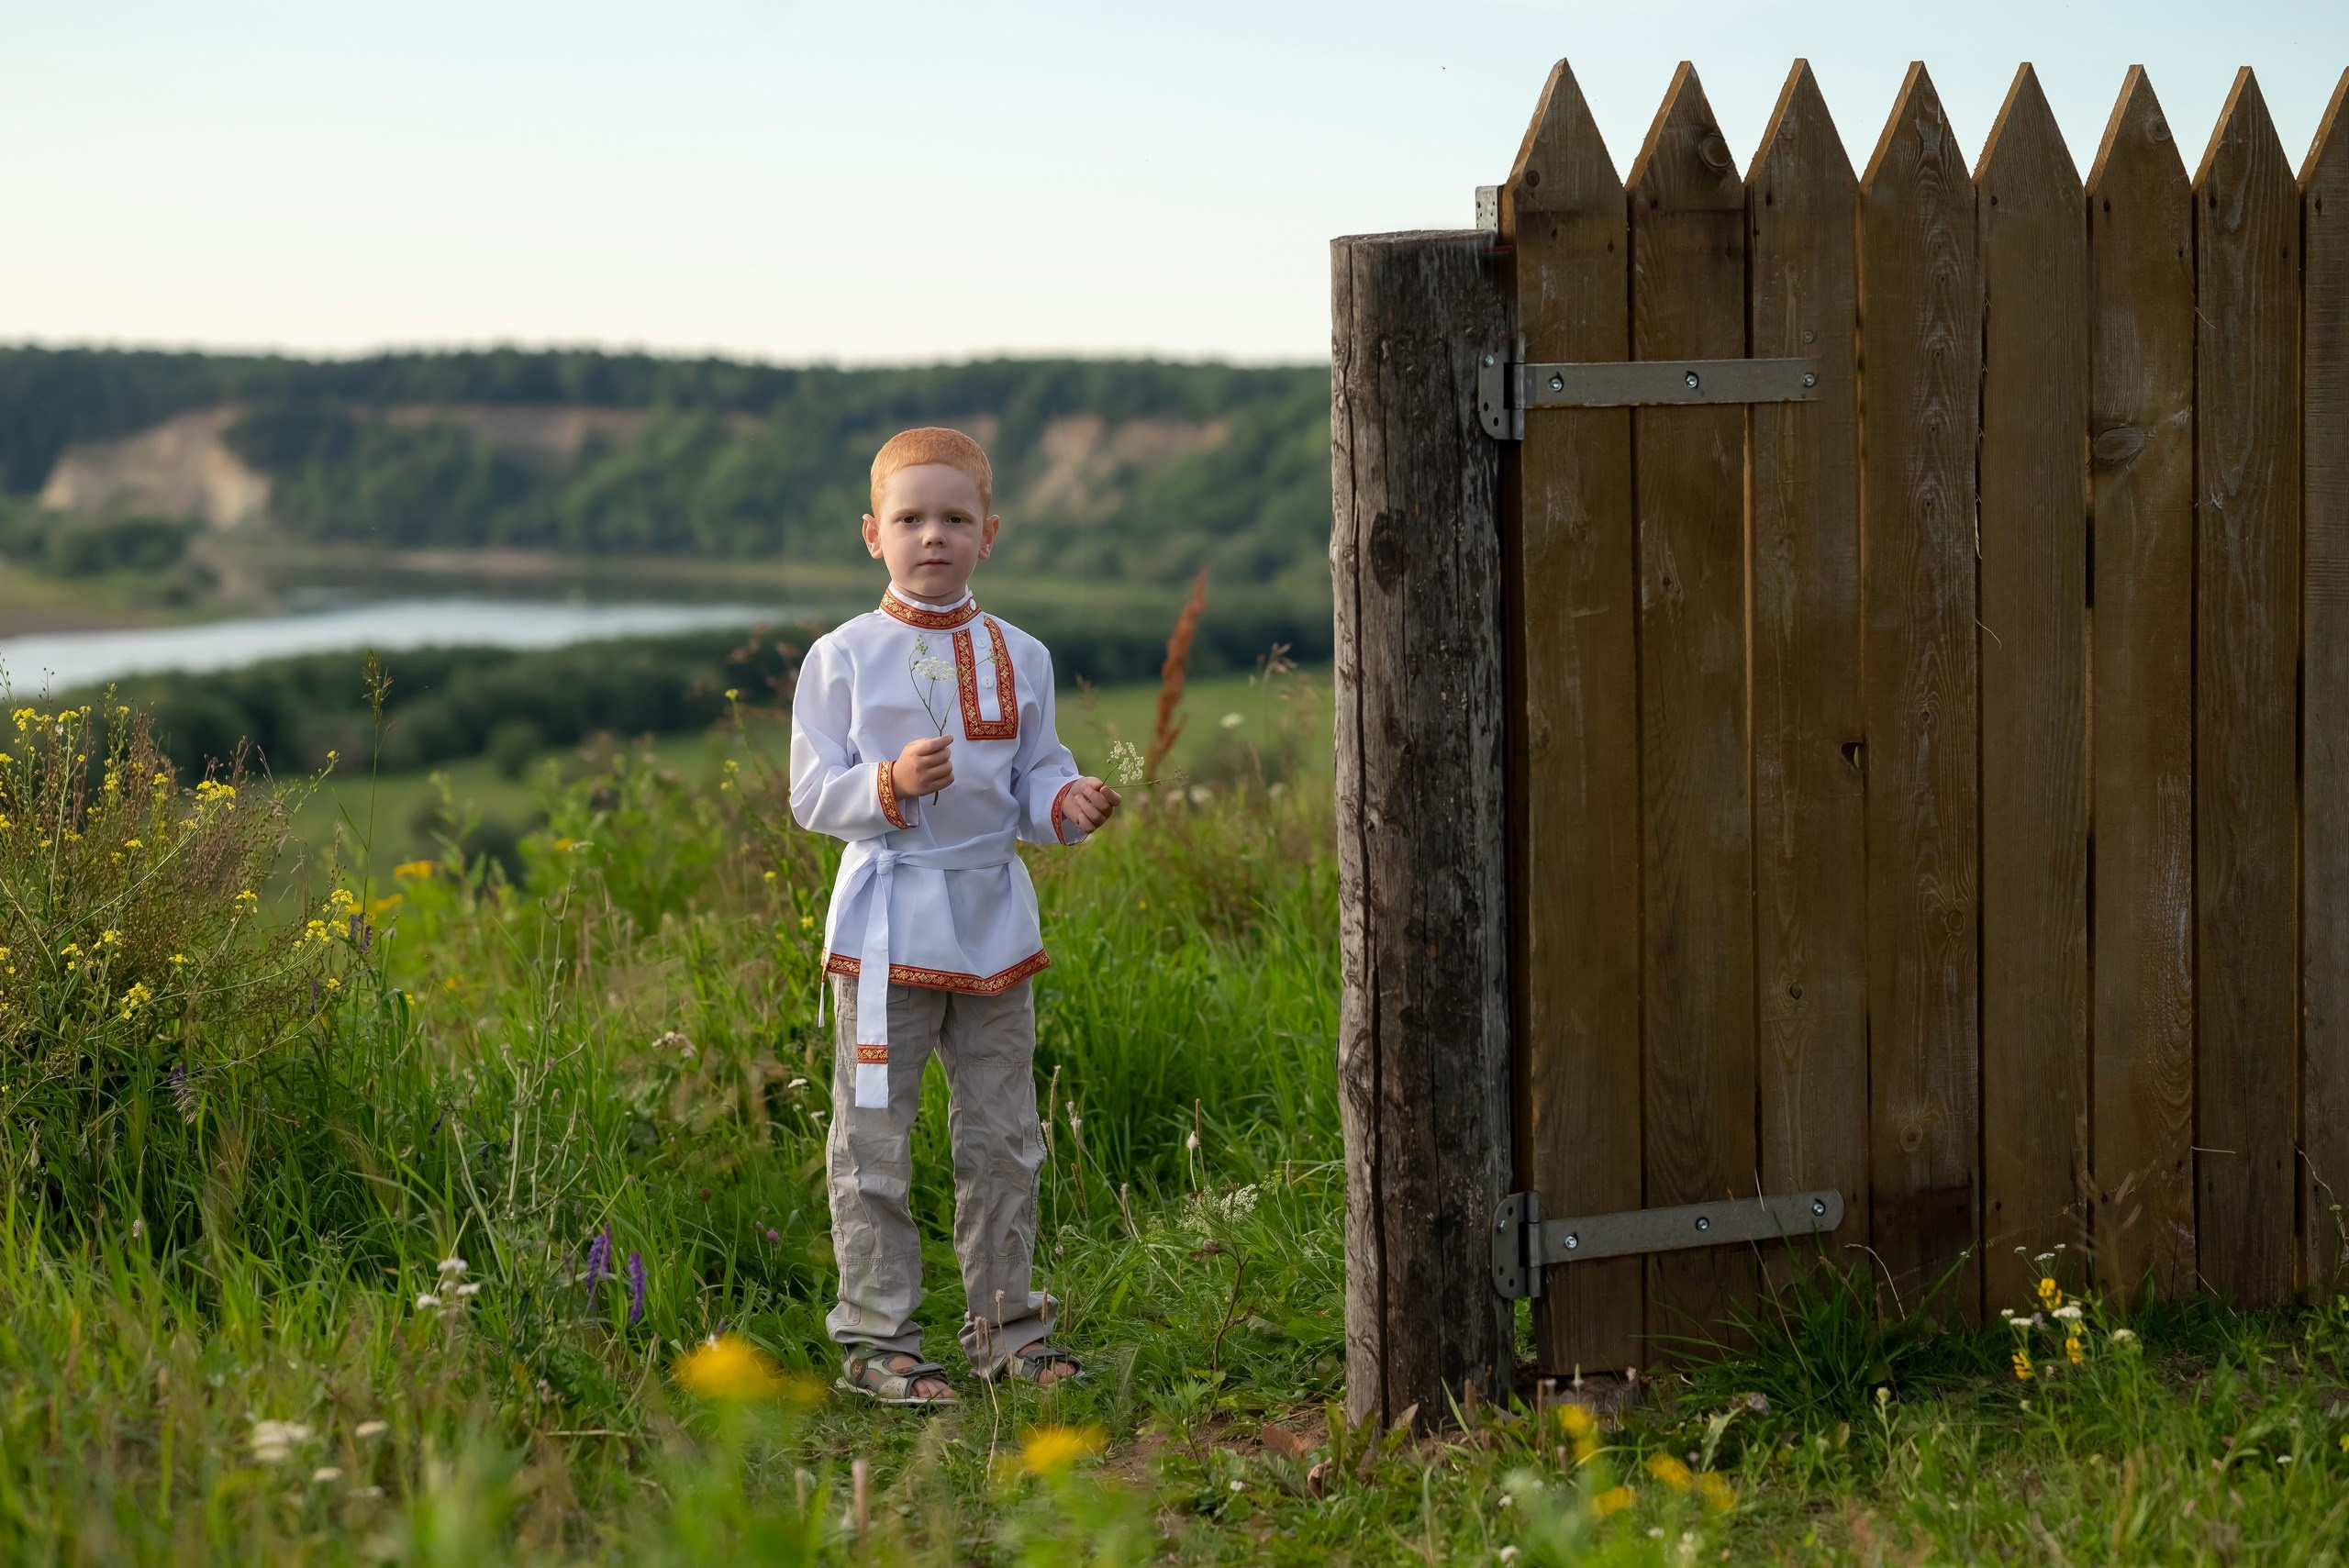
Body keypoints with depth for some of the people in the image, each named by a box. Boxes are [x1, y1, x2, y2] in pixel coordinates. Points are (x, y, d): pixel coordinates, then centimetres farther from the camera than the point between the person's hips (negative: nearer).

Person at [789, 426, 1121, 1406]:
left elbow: (1035, 778, 12)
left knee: (1003, 1137, 10)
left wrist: (1067, 804, -10)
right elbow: (812, 793, -5)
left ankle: (1005, 1325, 21)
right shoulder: (843, 657, -3)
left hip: (995, 920, 4)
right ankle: (875, 1335, 8)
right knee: (874, 1140, 0)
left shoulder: (1021, 658, 7)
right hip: (886, 924, -3)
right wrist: (889, 786, -22)